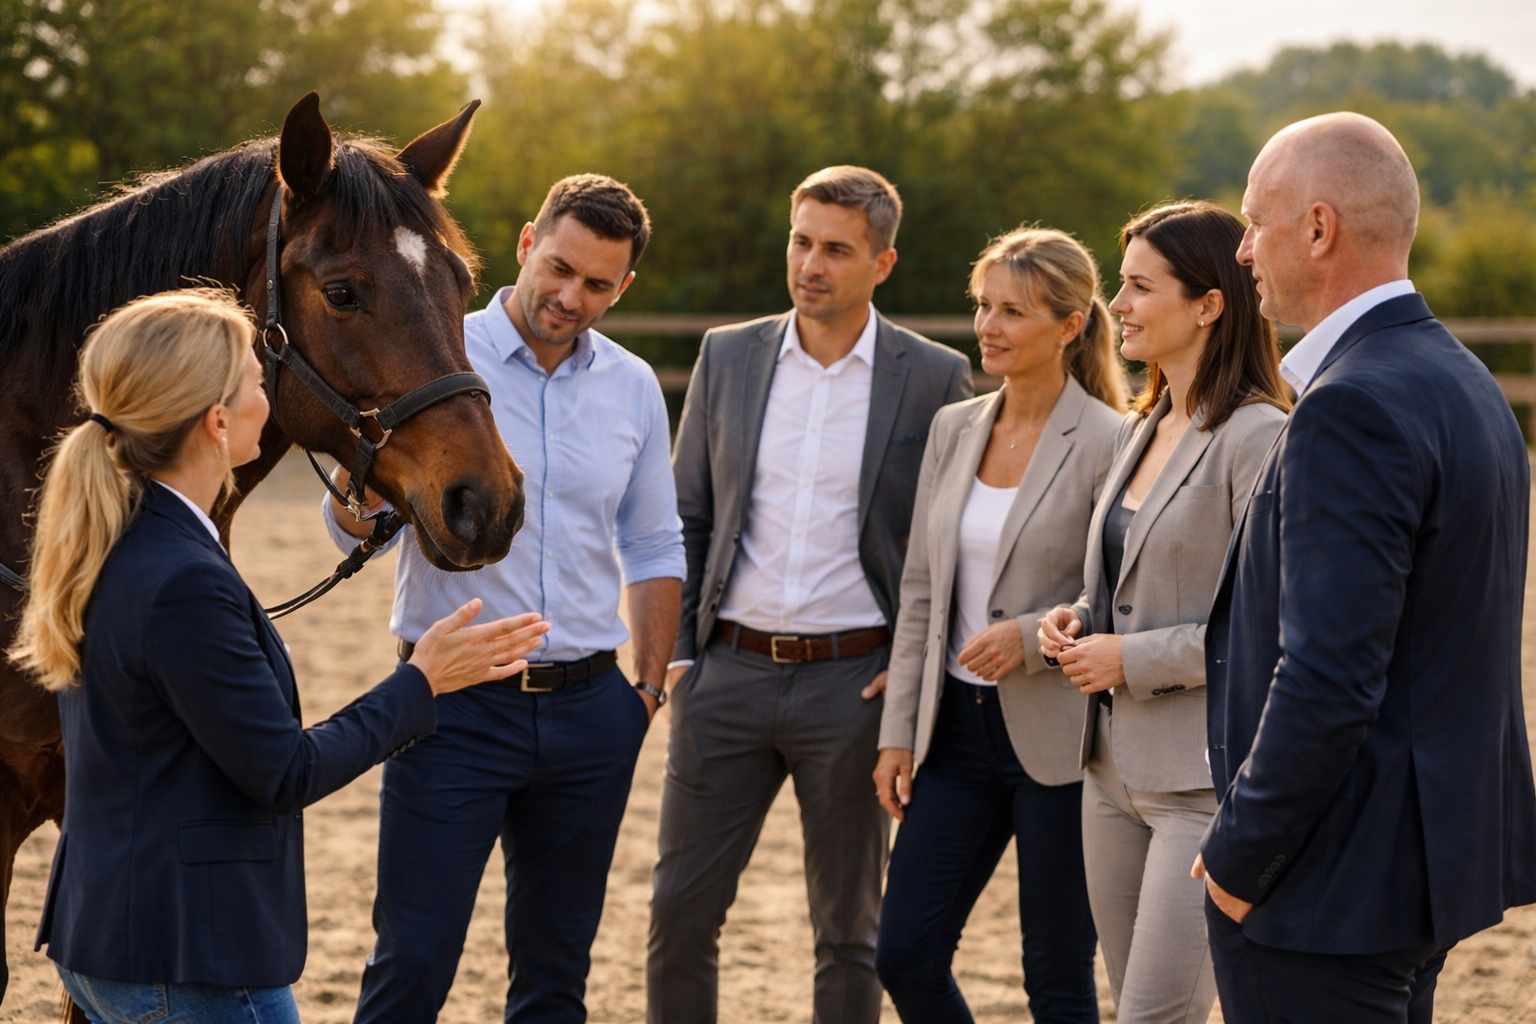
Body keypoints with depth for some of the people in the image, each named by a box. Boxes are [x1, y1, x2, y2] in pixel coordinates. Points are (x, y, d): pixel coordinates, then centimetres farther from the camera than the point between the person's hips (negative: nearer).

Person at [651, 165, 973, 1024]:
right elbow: (687, 518, 11)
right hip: (729, 672, 3)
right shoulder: (727, 357, 6)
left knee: (849, 932, 7)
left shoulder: (935, 379, -2)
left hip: (852, 682, -2)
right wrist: (678, 651, 3)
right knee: (681, 912, 3)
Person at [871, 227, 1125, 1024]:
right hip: (958, 725, 6)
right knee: (904, 957, 6)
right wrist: (898, 733, 8)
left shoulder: (1106, 444, -11)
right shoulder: (953, 428, 8)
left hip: (1056, 739, -6)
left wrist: (1034, 636, -23)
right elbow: (921, 592, 11)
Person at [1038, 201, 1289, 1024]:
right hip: (1117, 764, 9)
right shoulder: (1138, 432, 14)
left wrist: (1133, 659, -17)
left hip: (1208, 778, -9)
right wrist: (1076, 619, 5)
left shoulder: (1256, 439, -14)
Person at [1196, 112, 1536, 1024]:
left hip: (1332, 879, -10)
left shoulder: (1354, 410, -20)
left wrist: (1240, 856, -14)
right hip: (1432, 852, 10)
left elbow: (1329, 679, -26)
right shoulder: (1462, 383, 12)